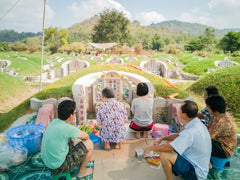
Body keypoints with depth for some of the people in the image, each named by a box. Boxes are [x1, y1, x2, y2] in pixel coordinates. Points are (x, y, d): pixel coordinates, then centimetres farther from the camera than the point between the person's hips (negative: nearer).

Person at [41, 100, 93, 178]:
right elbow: (86, 136, -9)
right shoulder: (67, 128, -26)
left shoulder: (54, 122, -3)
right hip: (59, 167, -8)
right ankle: (81, 171, 15)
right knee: (89, 143, -4)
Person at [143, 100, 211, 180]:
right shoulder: (197, 123, -2)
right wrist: (162, 138, 2)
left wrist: (150, 148, -13)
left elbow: (168, 148, -27)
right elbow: (180, 136, 11)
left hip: (196, 173, -9)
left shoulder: (192, 132, -32)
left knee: (164, 155, -22)